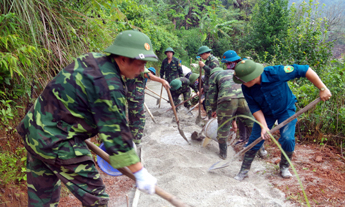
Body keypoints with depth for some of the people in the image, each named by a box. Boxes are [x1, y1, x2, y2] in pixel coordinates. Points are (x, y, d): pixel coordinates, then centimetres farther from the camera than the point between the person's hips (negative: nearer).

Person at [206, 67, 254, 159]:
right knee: (251, 124, 18)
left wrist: (214, 109, 34)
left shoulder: (213, 76, 25)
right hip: (245, 97, 4)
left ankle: (223, 153, 24)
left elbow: (212, 94, 16)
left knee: (223, 126, 12)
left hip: (227, 98, -4)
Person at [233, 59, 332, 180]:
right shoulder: (246, 88, -23)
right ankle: (244, 170, 14)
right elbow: (255, 108, -15)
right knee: (254, 140, -3)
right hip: (265, 114, 3)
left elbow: (305, 70, -27)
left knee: (287, 138, -18)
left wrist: (323, 89, -24)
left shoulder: (276, 73, -35)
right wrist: (264, 126, -26)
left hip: (286, 109, -2)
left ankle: (284, 167, 11)